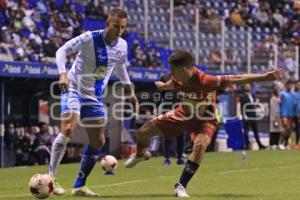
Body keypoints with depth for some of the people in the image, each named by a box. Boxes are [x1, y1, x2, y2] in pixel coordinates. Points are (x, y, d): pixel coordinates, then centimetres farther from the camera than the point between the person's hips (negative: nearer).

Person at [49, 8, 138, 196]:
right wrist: (63, 73, -32)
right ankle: (51, 178, -18)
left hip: (95, 96, 6)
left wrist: (129, 90, 22)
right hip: (74, 89, -6)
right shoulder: (90, 38, -19)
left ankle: (79, 185, 16)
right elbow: (62, 51, -16)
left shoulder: (122, 46, -1)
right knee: (68, 129, -26)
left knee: (98, 141, 5)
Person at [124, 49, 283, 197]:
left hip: (204, 119, -5)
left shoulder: (204, 81, -38)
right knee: (145, 130, 4)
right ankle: (141, 154, 41)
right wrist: (164, 86, 33)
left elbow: (237, 79, -37)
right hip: (184, 113, 5)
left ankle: (181, 186, -23)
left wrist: (266, 77, -41)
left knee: (200, 145, -36)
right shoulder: (178, 79, -19)